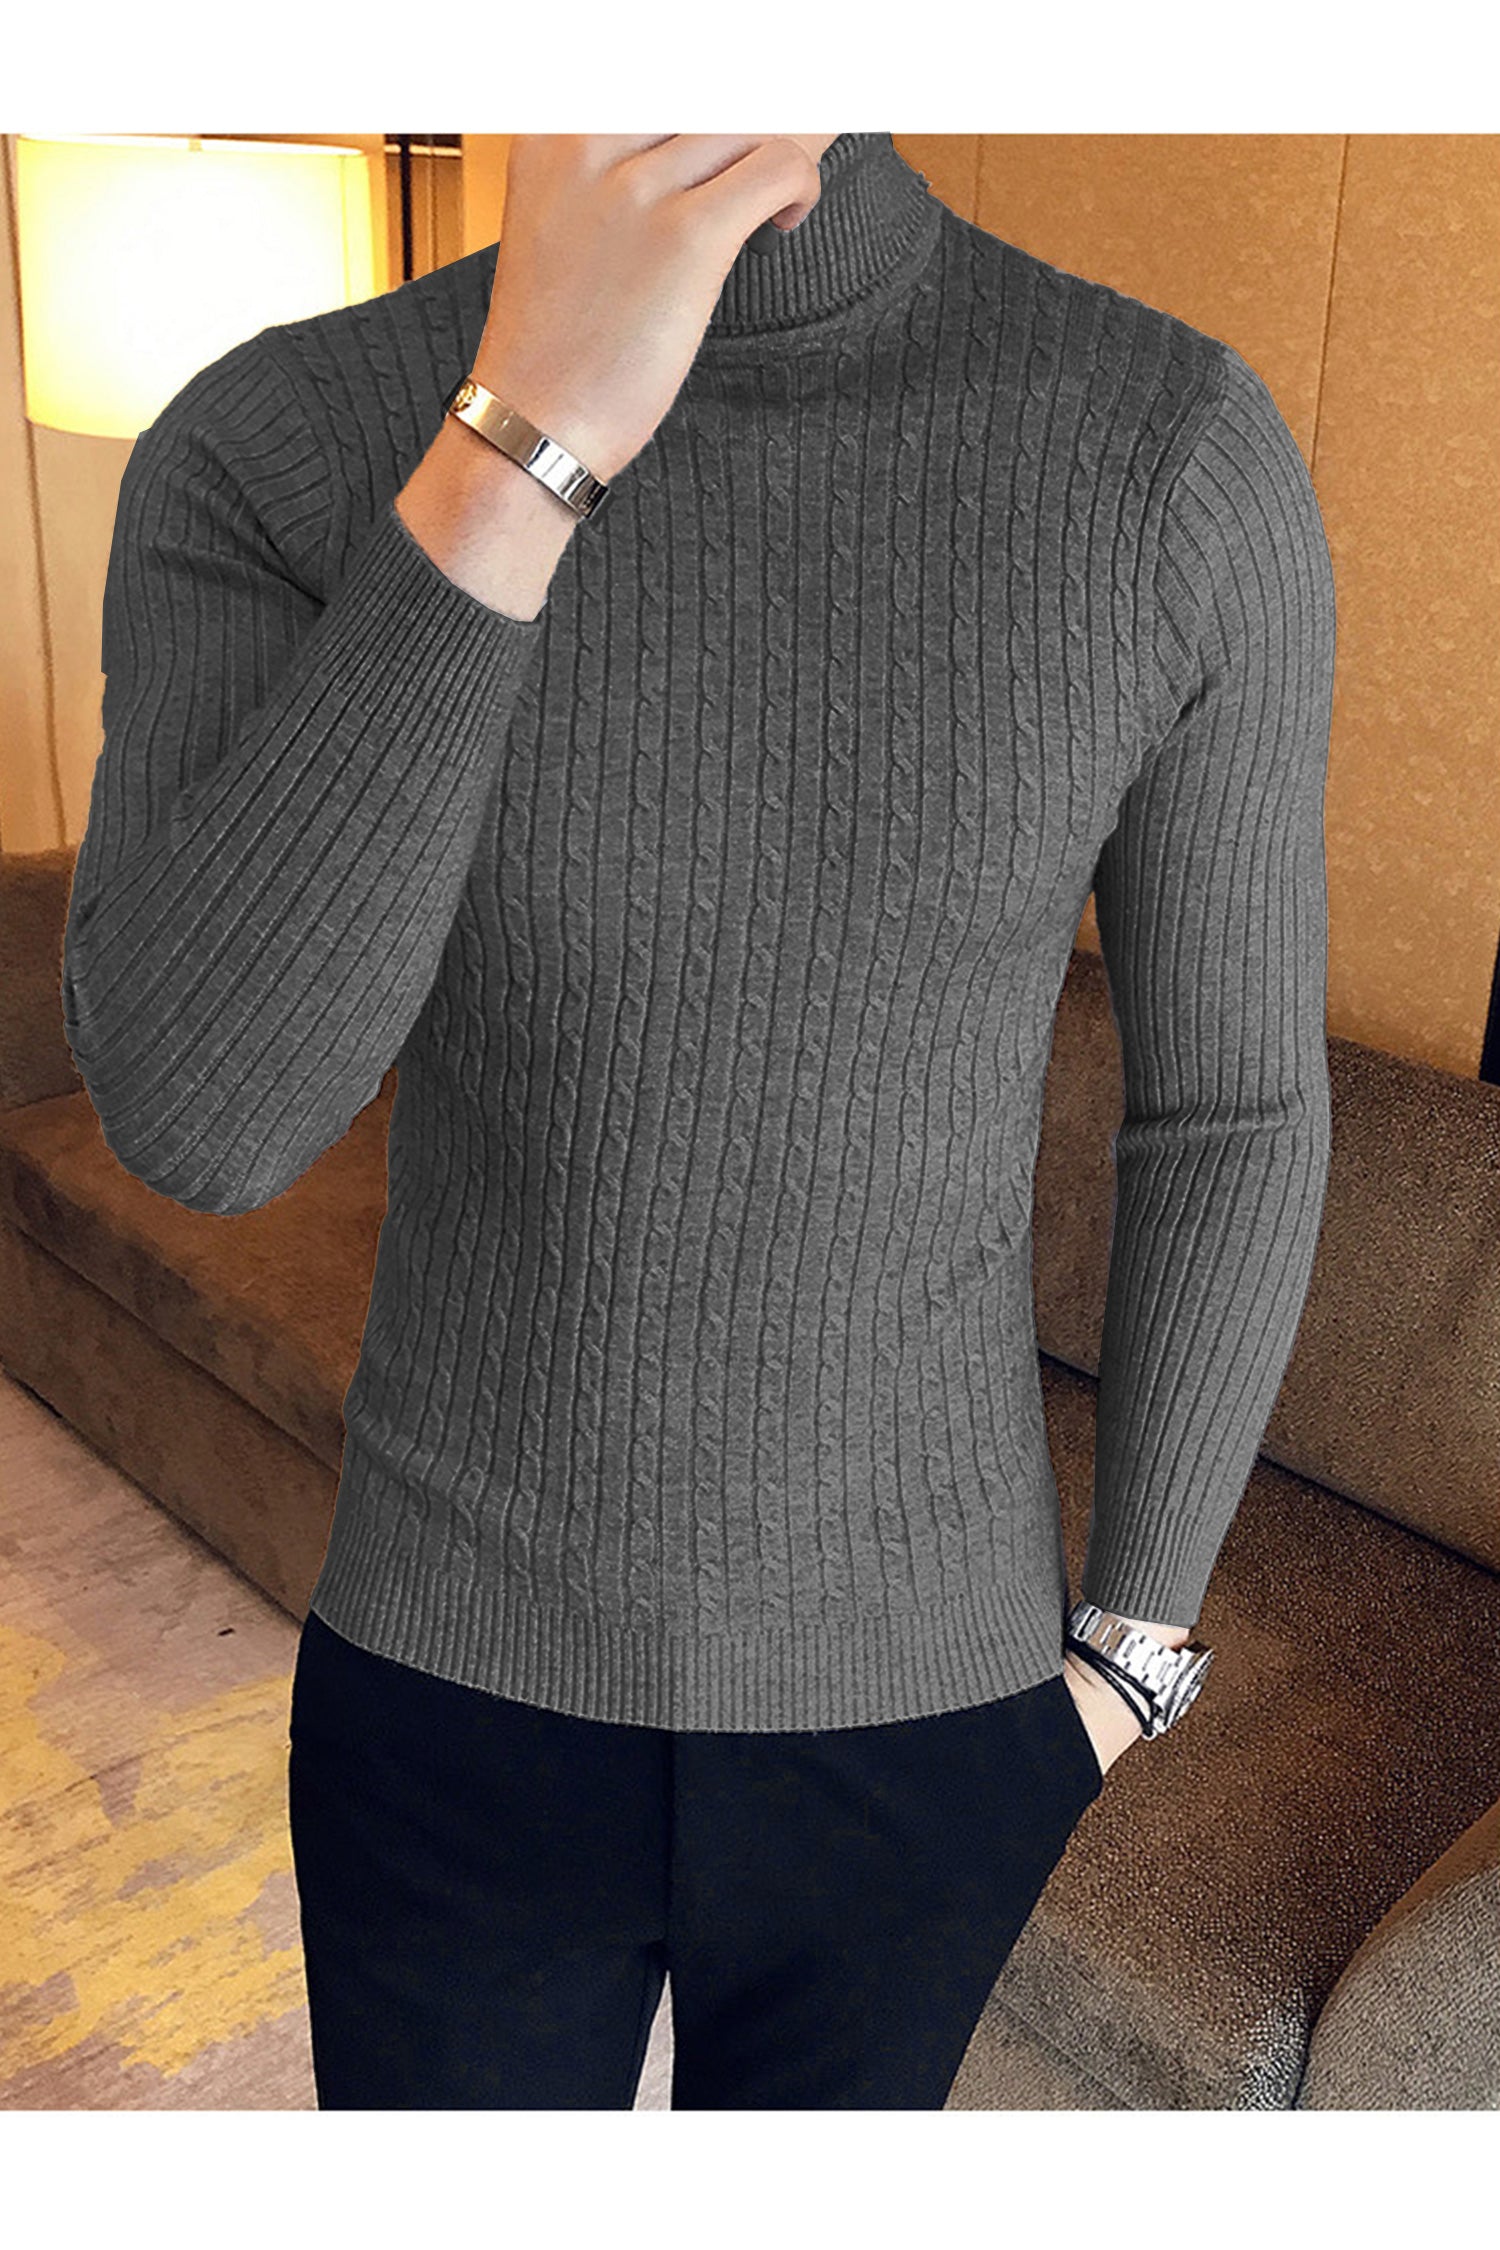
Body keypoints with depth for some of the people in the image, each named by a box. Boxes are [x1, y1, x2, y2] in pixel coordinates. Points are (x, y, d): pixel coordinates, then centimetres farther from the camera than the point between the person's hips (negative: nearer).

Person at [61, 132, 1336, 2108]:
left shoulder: (1181, 451, -15)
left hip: (918, 1698, 1)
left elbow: (1234, 1106, -5)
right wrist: (529, 440, -39)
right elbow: (193, 1120, -32)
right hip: (464, 1674, 0)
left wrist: (1137, 1637, 2)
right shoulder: (265, 453, -16)